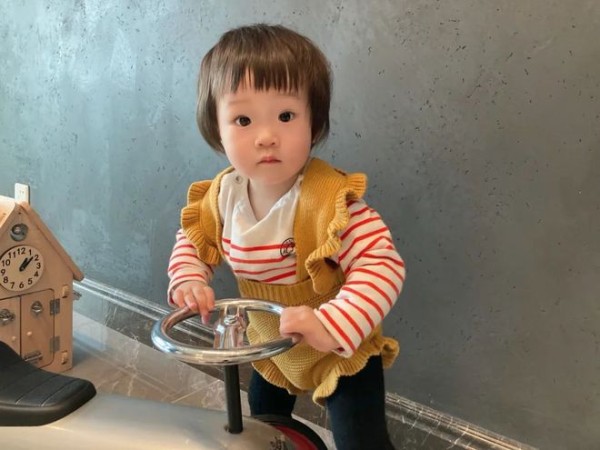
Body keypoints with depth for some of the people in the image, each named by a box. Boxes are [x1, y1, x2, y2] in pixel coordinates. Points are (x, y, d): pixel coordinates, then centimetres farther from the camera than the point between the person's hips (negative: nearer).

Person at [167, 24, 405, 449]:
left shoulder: (329, 199, -35)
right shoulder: (223, 194, -14)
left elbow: (383, 264, -37)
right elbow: (192, 239, 3)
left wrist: (331, 325, -47)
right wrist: (189, 280, -16)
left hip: (341, 356, -6)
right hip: (269, 348, 7)